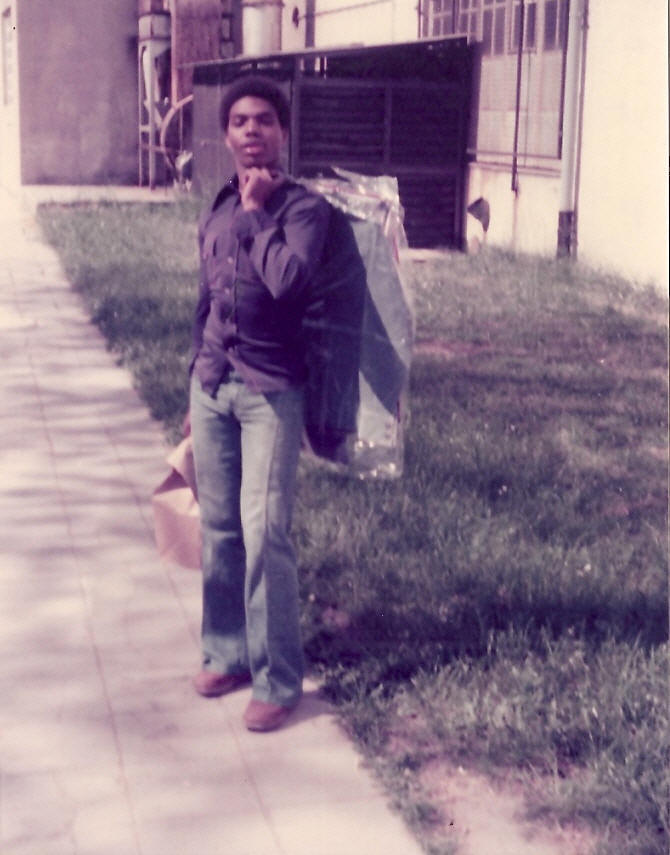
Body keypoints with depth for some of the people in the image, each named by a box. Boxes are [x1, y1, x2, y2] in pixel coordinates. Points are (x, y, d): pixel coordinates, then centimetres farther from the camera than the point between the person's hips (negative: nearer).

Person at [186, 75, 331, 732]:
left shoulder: (303, 208, -7)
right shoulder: (216, 214, 10)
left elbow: (287, 280, -26)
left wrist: (257, 211, -14)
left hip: (270, 394, -6)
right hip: (211, 389, 6)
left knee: (264, 534, -8)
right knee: (218, 529, 11)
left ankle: (278, 680, 2)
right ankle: (226, 651, 25)